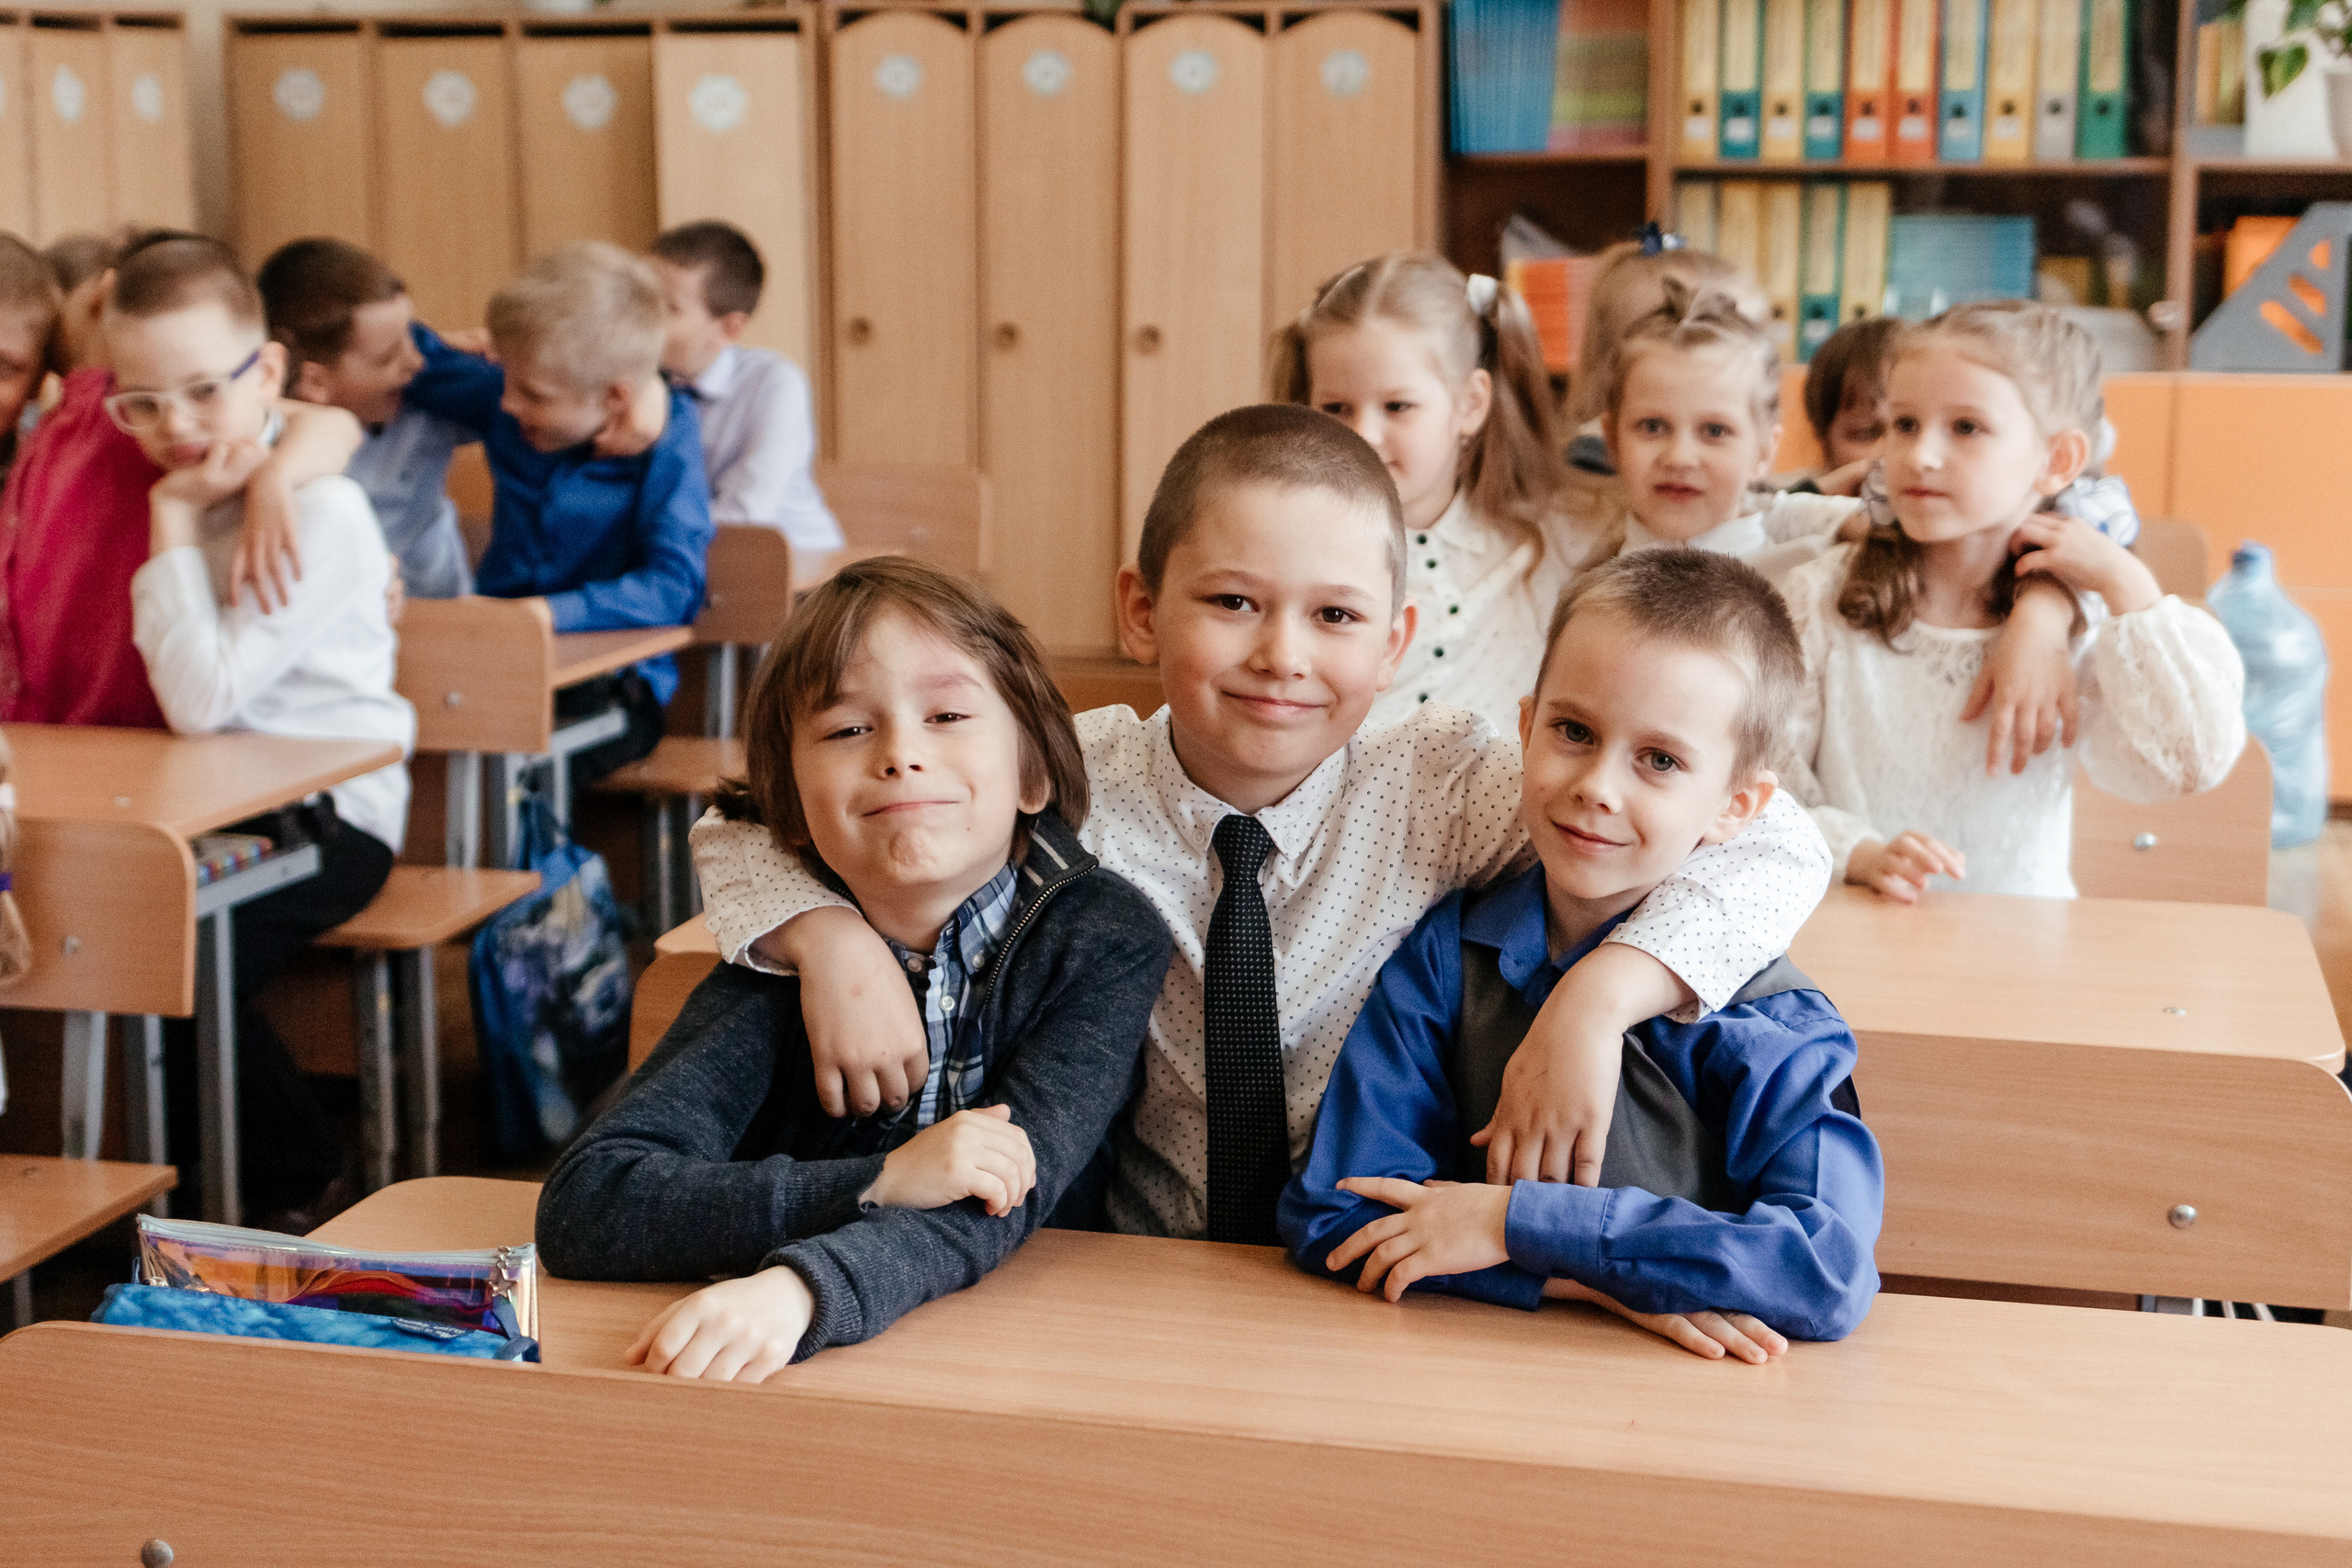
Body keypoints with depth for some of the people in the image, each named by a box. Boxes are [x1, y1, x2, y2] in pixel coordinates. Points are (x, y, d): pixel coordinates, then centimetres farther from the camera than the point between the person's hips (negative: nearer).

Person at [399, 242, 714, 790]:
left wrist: (544, 615, -33)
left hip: (610, 685, -5)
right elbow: (421, 361, 20)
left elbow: (672, 589, -23)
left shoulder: (669, 456, -13)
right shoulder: (505, 404, 4)